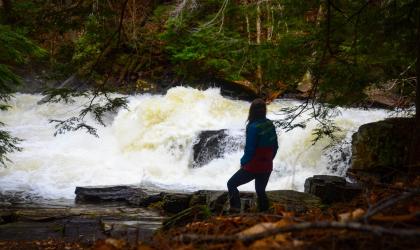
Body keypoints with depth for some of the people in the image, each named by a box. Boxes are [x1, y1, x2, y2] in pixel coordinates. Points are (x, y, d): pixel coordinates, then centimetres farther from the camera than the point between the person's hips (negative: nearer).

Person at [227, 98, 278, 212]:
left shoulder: (253, 127, -20)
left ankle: (236, 209, -6)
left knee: (231, 184, 6)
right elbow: (275, 146, 8)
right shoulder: (270, 125, 1)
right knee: (261, 191, 20)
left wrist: (243, 162, -4)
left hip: (254, 167, -7)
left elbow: (250, 149, -19)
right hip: (267, 167, 7)